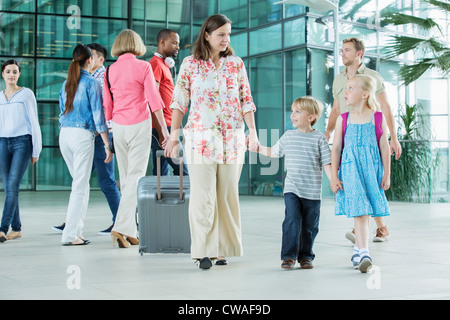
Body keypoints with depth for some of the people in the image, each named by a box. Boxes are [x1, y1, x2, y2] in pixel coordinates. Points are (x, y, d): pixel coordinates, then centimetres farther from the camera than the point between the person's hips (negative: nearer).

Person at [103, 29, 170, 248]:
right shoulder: (143, 67, -6)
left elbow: (107, 105, 10)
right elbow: (153, 100, -8)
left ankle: (130, 232, 14)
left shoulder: (110, 70, 6)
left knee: (125, 179, 11)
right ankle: (121, 228, -16)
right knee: (136, 177, -5)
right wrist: (164, 129, -4)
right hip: (139, 124, -4)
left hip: (118, 126, 4)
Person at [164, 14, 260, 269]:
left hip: (232, 138, 2)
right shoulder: (190, 64, 3)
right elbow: (179, 102, 4)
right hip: (201, 138, -2)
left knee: (228, 195, 5)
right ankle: (204, 251, -2)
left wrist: (253, 133, 0)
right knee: (203, 195, -5)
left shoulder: (236, 64, 8)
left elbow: (246, 101, 7)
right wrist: (174, 135, -1)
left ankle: (223, 248, 14)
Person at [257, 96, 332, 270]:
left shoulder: (319, 138, -2)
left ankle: (305, 255, 20)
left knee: (309, 226, 6)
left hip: (312, 192, -1)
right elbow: (274, 152, 25)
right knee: (292, 220, -13)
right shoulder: (288, 136, 8)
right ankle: (289, 255, -10)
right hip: (292, 190, 1)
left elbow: (326, 164, -2)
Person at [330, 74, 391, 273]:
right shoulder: (343, 120, 4)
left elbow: (384, 148, 4)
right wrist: (334, 176, 1)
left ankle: (359, 250, 21)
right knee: (359, 210, -13)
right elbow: (336, 148, 6)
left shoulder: (378, 119, 2)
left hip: (372, 170, 1)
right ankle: (363, 253, -18)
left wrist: (386, 174, 1)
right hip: (350, 169, -1)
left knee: (366, 211, 5)